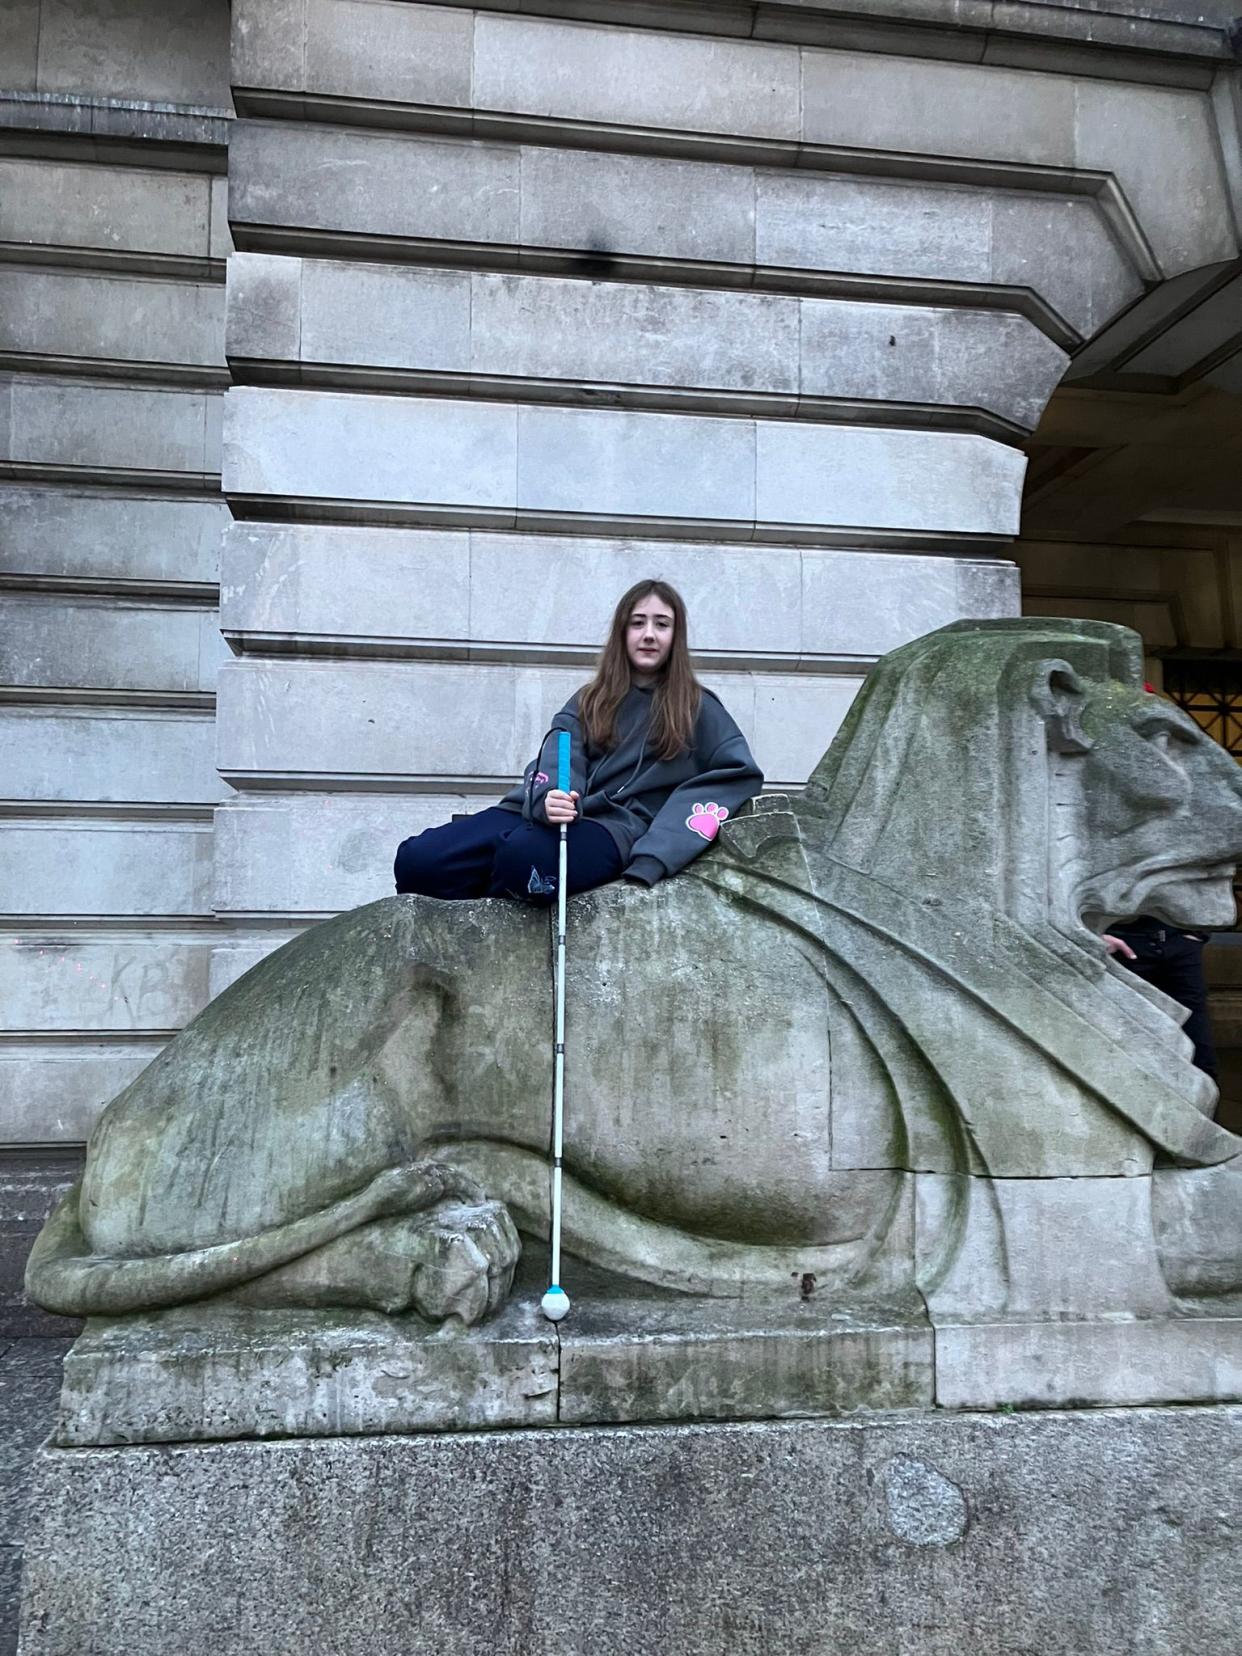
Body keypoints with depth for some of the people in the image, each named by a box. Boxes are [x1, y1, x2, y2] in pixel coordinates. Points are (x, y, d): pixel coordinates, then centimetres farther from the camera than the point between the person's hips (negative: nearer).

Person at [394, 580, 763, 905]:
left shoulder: (695, 706, 11)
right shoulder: (590, 700, 20)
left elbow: (740, 773, -4)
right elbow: (557, 757, 3)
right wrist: (549, 799, -25)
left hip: (615, 826, -3)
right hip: (541, 815, 3)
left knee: (526, 858, -37)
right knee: (416, 860, -20)